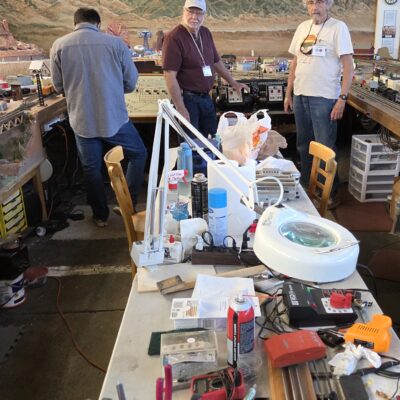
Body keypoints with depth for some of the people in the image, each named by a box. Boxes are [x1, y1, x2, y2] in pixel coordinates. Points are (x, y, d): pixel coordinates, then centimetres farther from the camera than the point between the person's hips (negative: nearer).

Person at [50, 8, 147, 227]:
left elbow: (59, 86, 6)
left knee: (91, 169, 16)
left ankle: (100, 215, 28)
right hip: (114, 117, -2)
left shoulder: (59, 45, -2)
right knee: (138, 154, 20)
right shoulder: (115, 43, -6)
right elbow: (131, 82, 1)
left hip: (82, 120, 2)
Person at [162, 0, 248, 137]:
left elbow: (216, 62, 21)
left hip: (206, 97, 8)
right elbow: (170, 76, -19)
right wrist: (181, 109, -23)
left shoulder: (206, 33, 7)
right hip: (187, 99, -7)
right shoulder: (174, 37, -15)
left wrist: (233, 83, 22)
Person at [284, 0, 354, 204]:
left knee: (325, 148, -1)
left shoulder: (338, 27, -7)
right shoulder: (302, 27, 11)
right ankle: (306, 185, 30)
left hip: (324, 98, -6)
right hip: (300, 96, 6)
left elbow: (348, 66, -10)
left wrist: (342, 98, -16)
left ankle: (330, 192, 12)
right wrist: (288, 94, 13)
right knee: (303, 145, 15)